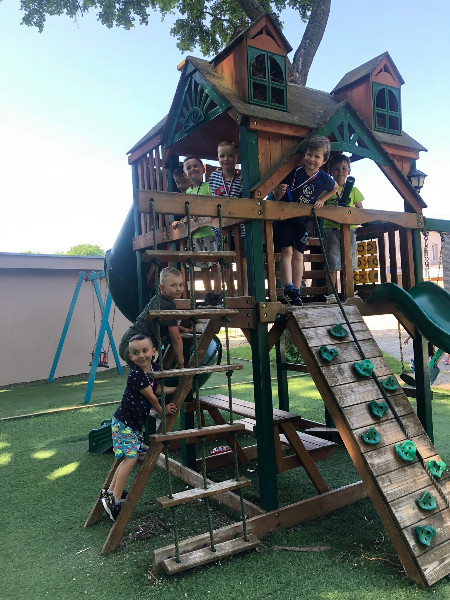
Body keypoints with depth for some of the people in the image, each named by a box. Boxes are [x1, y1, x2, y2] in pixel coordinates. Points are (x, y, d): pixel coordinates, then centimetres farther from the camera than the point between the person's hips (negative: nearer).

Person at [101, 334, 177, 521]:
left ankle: (109, 493, 26)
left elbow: (157, 389, 15)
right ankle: (114, 501, -2)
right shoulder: (136, 375, -25)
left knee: (128, 459, 13)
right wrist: (162, 410, 1)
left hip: (135, 423, 9)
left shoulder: (151, 369, 1)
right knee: (130, 458, -12)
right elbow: (152, 398, -15)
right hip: (124, 423, -9)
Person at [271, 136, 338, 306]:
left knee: (298, 254, 5)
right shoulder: (294, 172, -14)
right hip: (285, 216, -2)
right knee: (287, 251, -11)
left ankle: (296, 292, 9)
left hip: (303, 220, 3)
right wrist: (278, 192, -30)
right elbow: (276, 196, -8)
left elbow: (335, 187, 18)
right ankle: (288, 288, -7)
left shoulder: (324, 178, -7)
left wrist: (322, 200, 6)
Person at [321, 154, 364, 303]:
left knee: (349, 262, 1)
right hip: (331, 228, -2)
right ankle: (332, 294, 1)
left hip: (349, 228, 2)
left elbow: (361, 211, 14)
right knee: (332, 263, -4)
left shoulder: (353, 190, 14)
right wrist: (332, 209, -14)